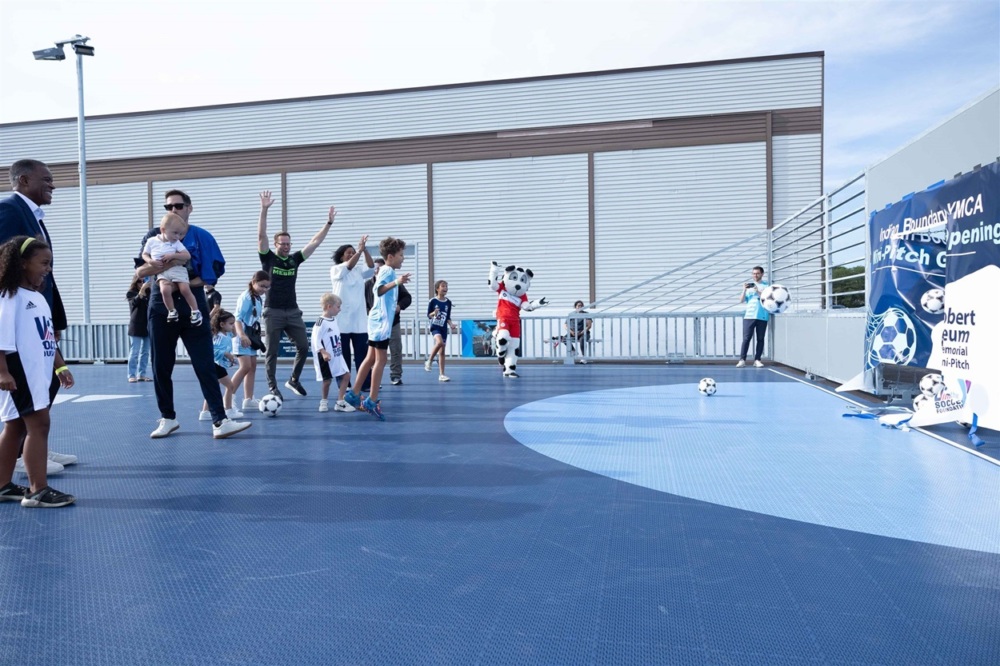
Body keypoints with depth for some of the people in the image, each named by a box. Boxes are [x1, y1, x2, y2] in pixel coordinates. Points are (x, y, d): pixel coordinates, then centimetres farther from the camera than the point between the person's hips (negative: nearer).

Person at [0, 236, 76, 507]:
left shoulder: (39, 298, 18)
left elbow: (48, 339, 22)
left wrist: (60, 367, 20)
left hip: (40, 372, 9)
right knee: (39, 423, -12)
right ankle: (38, 490, -10)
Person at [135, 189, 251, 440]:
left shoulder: (202, 237, 2)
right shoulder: (154, 236, 7)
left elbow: (213, 273, -2)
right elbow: (140, 271, 3)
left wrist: (189, 283, -15)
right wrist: (157, 267, -19)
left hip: (193, 308, -2)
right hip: (161, 308, 2)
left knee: (205, 366, -6)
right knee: (161, 367, 8)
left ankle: (220, 421, -8)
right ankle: (168, 418, 23)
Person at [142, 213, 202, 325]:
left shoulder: (177, 243, 6)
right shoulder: (151, 241, 9)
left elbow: (187, 256, -3)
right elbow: (144, 254, 17)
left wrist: (173, 255, -15)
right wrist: (149, 260, -5)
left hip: (177, 270, 0)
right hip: (162, 272, 0)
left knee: (185, 289, -18)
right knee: (165, 290, -27)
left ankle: (195, 311, -3)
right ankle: (172, 311, -8)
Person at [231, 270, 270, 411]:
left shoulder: (259, 298, 10)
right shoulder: (246, 297, -15)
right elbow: (238, 318, -24)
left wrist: (257, 334, 23)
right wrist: (242, 335, -37)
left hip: (251, 336, 9)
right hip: (243, 337, -9)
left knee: (253, 366, 9)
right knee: (245, 366, -16)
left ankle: (248, 400, 14)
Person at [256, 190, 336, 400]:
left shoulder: (295, 259, 8)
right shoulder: (268, 258, -2)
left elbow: (315, 242, 6)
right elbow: (261, 235, -14)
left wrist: (329, 222, 0)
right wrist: (264, 209, -24)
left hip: (293, 311, 4)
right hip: (273, 311, -4)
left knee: (304, 347, 3)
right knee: (272, 351, 1)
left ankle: (294, 380, 21)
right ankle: (273, 387, 10)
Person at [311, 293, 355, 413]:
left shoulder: (334, 320, 10)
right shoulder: (321, 322, -16)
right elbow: (316, 340, -20)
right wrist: (323, 352, -28)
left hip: (337, 356, 8)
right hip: (326, 358, -8)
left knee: (346, 375, 4)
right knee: (327, 380, 2)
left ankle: (340, 402, 9)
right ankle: (324, 402, 25)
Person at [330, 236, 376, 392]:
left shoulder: (359, 271, 11)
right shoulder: (336, 270, 0)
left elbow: (371, 267, -7)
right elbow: (349, 266, -19)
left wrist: (364, 249, -18)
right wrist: (360, 249, -27)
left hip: (359, 320, 4)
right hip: (342, 320, -3)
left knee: (362, 353, 2)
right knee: (343, 354, 3)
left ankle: (365, 384, 6)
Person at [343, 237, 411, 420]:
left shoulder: (388, 271, 16)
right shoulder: (387, 271, -14)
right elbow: (378, 289, -35)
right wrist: (395, 282, -50)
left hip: (379, 321, 10)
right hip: (382, 322, -10)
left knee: (371, 358, 13)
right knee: (380, 360, -7)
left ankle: (354, 394, 18)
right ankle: (372, 401, -4)